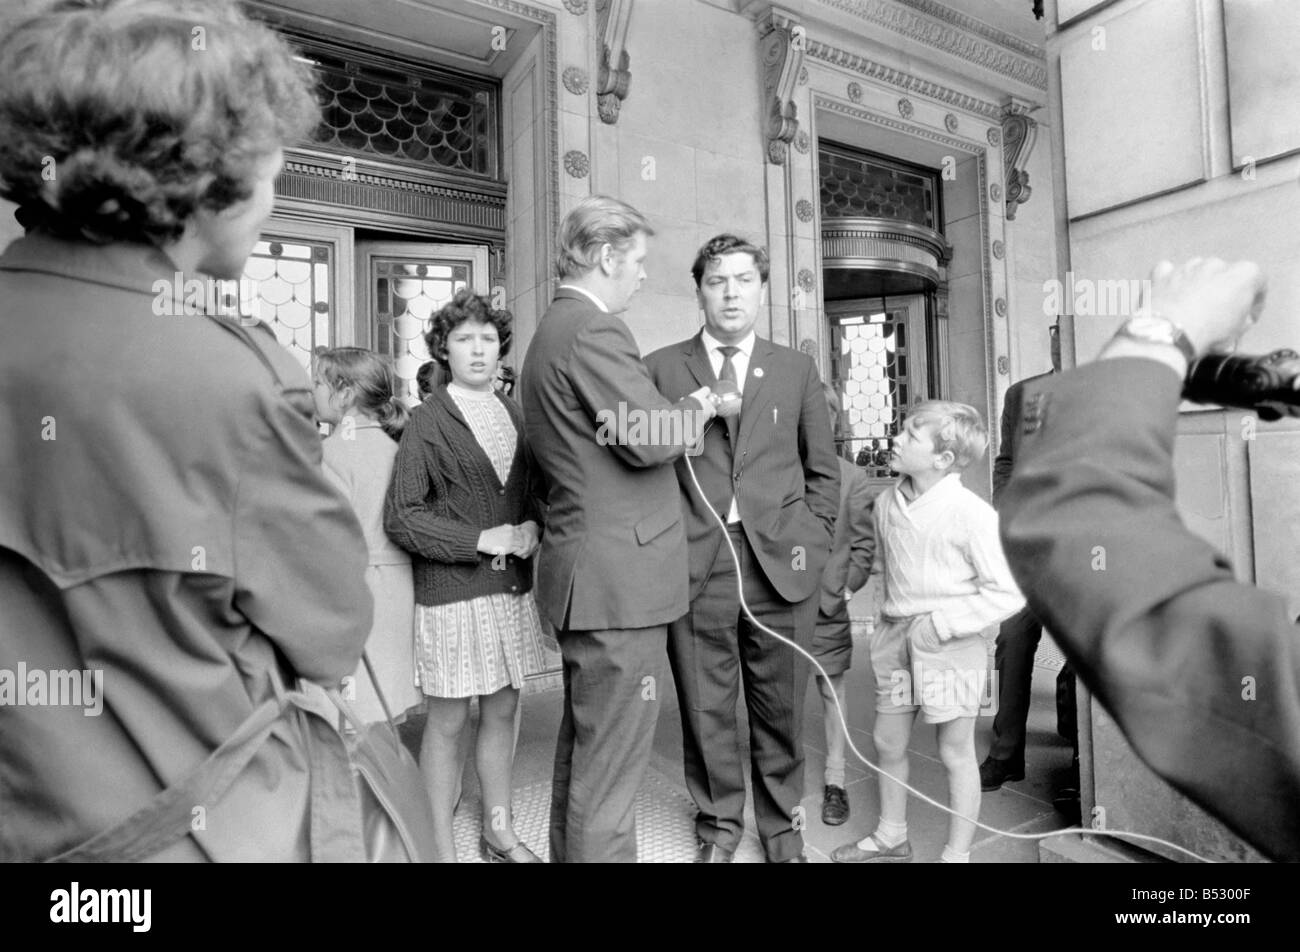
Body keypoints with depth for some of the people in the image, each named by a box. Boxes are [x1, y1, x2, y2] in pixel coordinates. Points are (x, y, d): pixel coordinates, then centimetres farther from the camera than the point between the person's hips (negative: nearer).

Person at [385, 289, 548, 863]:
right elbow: (401, 518, -9)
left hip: (513, 587, 5)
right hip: (451, 592, -5)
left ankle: (498, 833, 33)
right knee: (447, 723, 6)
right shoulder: (428, 422, -5)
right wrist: (481, 539, -16)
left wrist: (533, 526, -5)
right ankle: (441, 848, 25)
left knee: (502, 713, 15)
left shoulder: (514, 414, 10)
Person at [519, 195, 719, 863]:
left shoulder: (549, 333, 18)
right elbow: (646, 437, -21)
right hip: (618, 574, -11)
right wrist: (697, 408, -2)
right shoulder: (594, 330, -14)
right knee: (609, 763, 0)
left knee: (583, 746, 22)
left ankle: (570, 852, 37)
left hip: (583, 572, 11)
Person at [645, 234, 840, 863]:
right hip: (694, 564, -1)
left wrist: (812, 543, 5)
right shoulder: (660, 368, 5)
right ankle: (719, 821, 32)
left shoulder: (797, 369, 12)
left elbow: (823, 470, 14)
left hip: (781, 563, 2)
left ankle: (782, 823, 34)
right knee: (705, 706, 9)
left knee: (780, 706, 11)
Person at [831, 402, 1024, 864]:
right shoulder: (887, 502, 1)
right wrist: (893, 615, 9)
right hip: (896, 638, 7)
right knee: (888, 742, 18)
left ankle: (957, 853, 31)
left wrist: (943, 623, -18)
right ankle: (891, 836, 40)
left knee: (955, 753, 11)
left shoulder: (972, 514, -18)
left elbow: (1008, 592, -16)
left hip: (950, 646, -6)